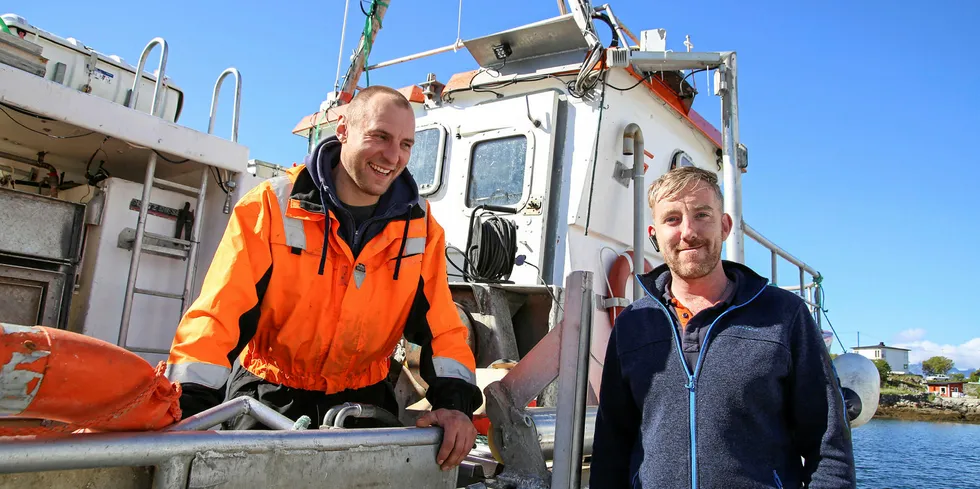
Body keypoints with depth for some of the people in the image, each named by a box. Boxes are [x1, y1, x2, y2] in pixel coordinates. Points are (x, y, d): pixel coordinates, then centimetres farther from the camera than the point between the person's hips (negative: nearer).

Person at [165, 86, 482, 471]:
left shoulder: (420, 226, -5)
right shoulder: (272, 206, -14)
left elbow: (440, 324, -2)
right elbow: (219, 314, -17)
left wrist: (454, 401, -16)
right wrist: (189, 408, -28)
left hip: (363, 396, 3)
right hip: (269, 393, -2)